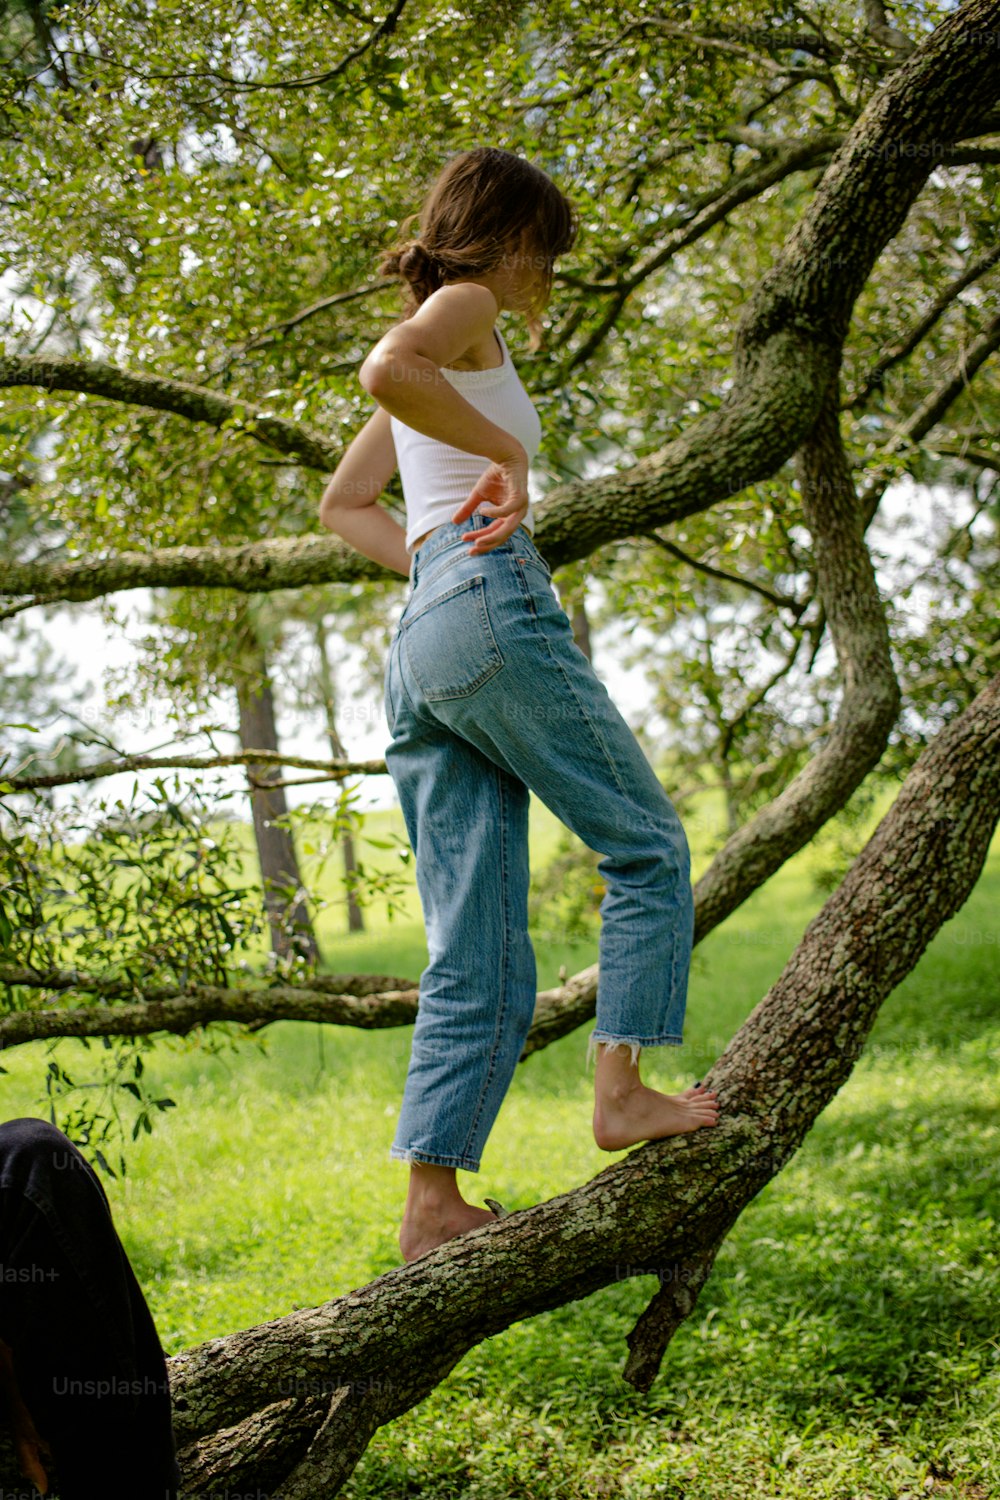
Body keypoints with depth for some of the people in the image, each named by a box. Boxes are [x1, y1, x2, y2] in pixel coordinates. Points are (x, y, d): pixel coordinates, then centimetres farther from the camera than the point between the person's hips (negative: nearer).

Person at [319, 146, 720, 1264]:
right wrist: (508, 453, -10)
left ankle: (433, 1204, -1)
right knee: (647, 846, 3)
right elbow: (386, 370, -19)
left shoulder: (439, 354, 31)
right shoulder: (466, 306, 5)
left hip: (415, 650, 9)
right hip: (492, 604, -9)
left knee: (476, 962, 3)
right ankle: (622, 1088, 0)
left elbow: (342, 505, 34)